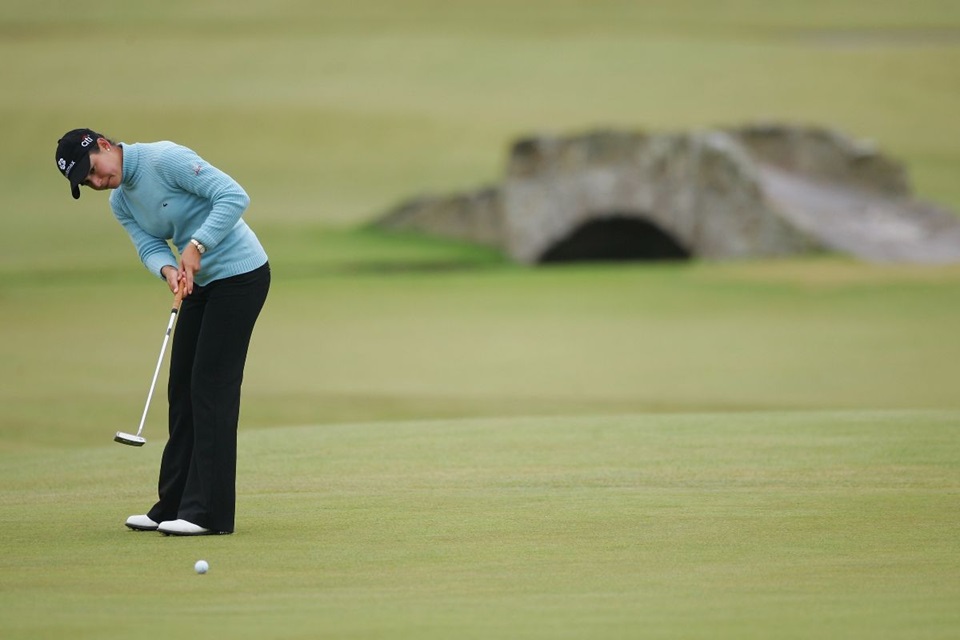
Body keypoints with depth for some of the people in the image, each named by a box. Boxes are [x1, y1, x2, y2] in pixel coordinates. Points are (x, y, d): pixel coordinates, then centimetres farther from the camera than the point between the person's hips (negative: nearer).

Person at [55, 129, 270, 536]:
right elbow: (150, 246, 0)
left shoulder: (166, 160, -20)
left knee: (211, 385, -11)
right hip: (202, 283, 9)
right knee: (182, 386, 8)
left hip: (239, 272, -9)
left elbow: (234, 196, -24)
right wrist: (168, 269, -22)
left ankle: (208, 512, -11)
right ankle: (174, 506, 14)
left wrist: (196, 246, -28)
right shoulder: (120, 203, 8)